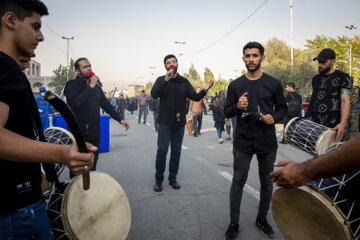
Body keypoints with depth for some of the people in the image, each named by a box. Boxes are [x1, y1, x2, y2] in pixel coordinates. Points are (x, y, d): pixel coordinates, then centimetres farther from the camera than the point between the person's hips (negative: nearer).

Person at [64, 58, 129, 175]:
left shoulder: (96, 87, 14)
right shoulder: (72, 85, -6)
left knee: (92, 167, 14)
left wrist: (120, 119, 8)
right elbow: (76, 103, -24)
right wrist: (90, 86, -19)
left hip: (94, 134, 6)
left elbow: (106, 105, 17)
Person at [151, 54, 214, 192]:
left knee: (176, 151, 9)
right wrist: (165, 81, -25)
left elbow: (195, 97, 1)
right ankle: (158, 179, 12)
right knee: (162, 151, -3)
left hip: (179, 123, 3)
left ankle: (173, 178, 22)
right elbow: (154, 95, -15)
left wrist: (204, 91, -19)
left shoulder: (184, 82, 8)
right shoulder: (161, 80, 2)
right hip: (165, 122, -2)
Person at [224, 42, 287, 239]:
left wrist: (274, 117, -13)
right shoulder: (235, 85, 3)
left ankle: (262, 219, 33)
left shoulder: (273, 84, 1)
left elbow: (282, 108, 9)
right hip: (243, 142, 0)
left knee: (266, 182, 12)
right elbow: (227, 112, 5)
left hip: (267, 142, 1)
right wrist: (237, 107, -16)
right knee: (238, 182, 4)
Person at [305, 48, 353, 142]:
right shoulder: (316, 79, 17)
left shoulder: (343, 78, 0)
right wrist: (308, 117, 14)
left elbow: (345, 101, -10)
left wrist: (342, 124, -22)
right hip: (315, 125, 5)